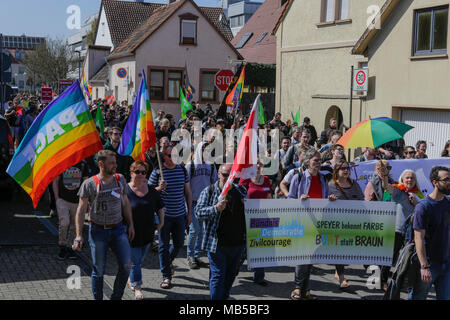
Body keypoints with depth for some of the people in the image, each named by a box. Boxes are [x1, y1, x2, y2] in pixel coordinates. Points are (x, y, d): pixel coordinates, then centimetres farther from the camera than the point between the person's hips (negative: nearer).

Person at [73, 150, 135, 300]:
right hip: (98, 231, -3)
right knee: (99, 270, 5)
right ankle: (98, 298, 23)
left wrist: (130, 224, 13)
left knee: (126, 266, -4)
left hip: (118, 229, 3)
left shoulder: (120, 180, 4)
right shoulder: (89, 184, -9)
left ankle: (116, 297, 14)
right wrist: (79, 235, -12)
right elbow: (81, 210, -7)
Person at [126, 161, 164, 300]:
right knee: (135, 261, 0)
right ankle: (137, 287, 13)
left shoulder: (151, 190, 3)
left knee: (139, 260, 19)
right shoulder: (125, 190, -13)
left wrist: (161, 221, 11)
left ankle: (133, 280, 41)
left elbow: (160, 207, 17)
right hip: (132, 233, -5)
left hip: (147, 233, 5)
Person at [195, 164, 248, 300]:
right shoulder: (209, 191, -3)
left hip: (238, 243, 5)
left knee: (231, 274, 15)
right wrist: (216, 209, -26)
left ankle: (224, 297, 30)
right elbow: (199, 212, -11)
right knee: (218, 275, -4)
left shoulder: (241, 190, 9)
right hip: (217, 243, -5)